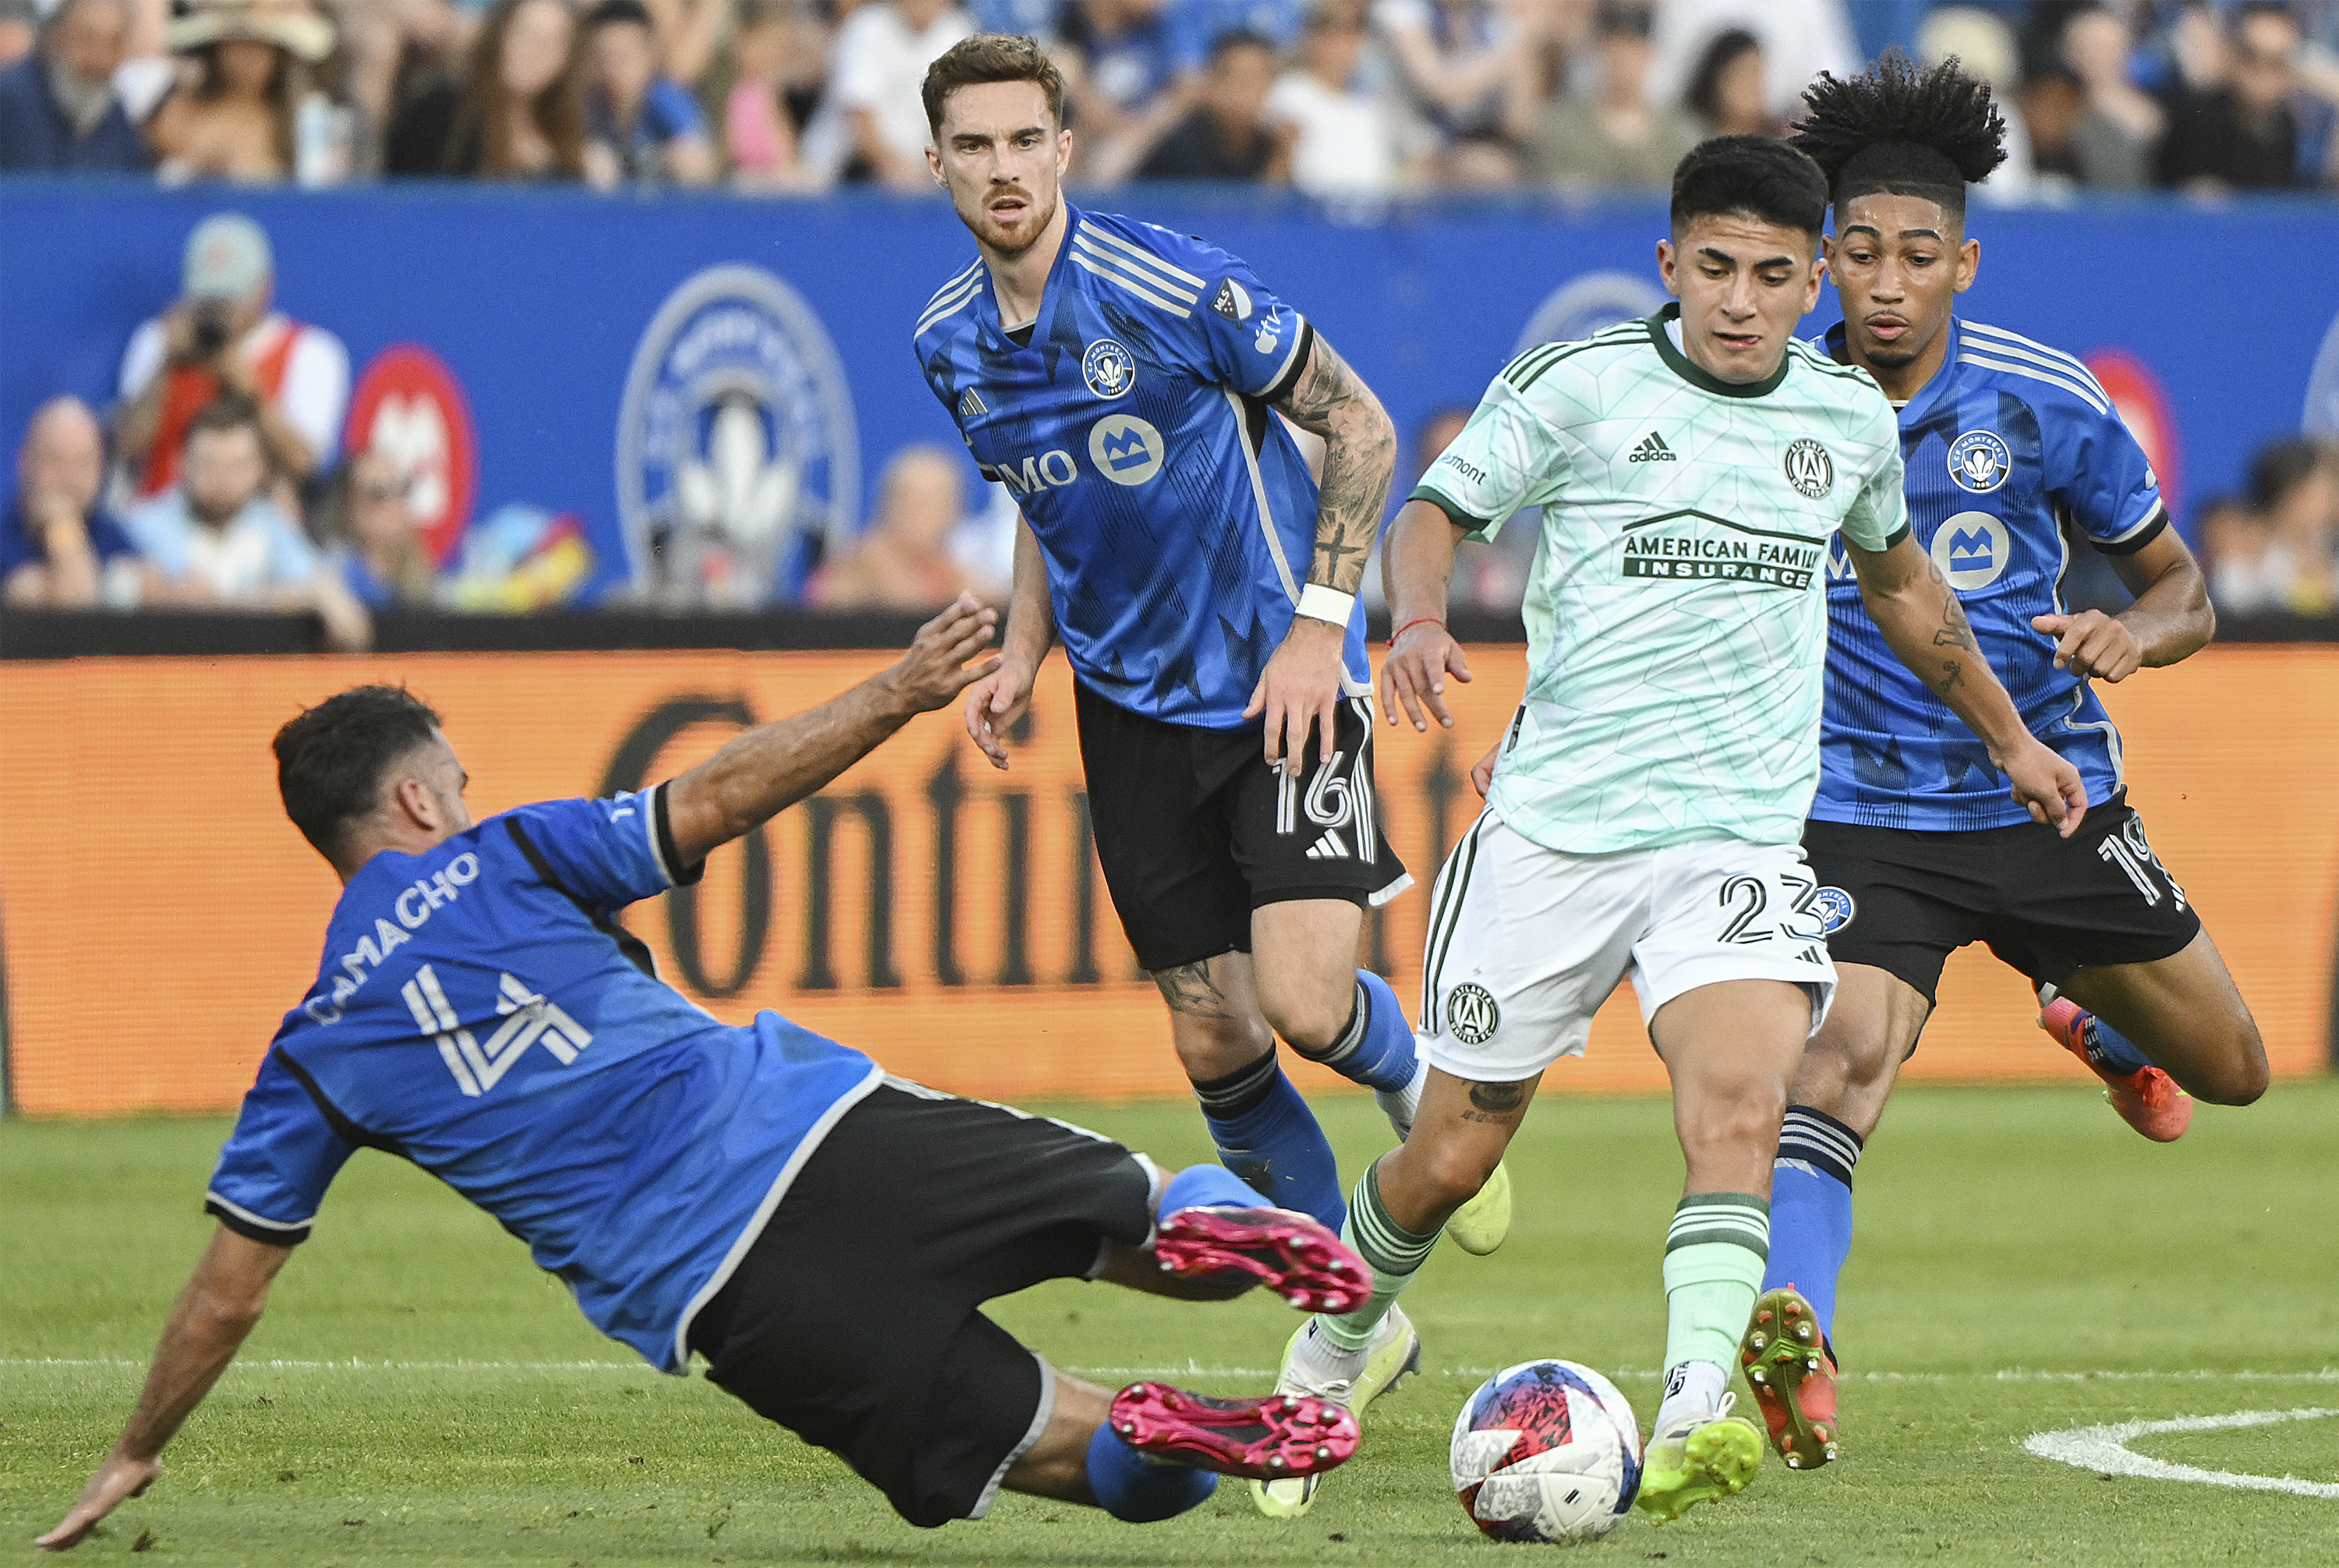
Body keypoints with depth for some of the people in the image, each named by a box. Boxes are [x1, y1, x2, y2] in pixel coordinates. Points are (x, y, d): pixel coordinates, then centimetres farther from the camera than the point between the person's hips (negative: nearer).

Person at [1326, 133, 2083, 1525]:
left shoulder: (1851, 417, 8)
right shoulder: (1577, 386, -3)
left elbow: (1898, 577, 27)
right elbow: (1437, 510, 5)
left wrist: (2009, 737, 36)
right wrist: (1420, 618, -17)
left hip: (1738, 836, 1)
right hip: (1553, 824, -1)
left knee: (1740, 1104, -26)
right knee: (1453, 1153, 5)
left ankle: (1692, 1421, -36)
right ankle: (1334, 1345, 35)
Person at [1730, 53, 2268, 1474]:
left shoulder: (2046, 406, -9)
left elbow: (2181, 586, 2)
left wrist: (2131, 636, -20)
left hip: (2051, 800, 2)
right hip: (1863, 813, -2)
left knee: (2229, 1075, 15)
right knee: (1843, 1058, -29)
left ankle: (2094, 1019, 49)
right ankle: (1790, 1337, -40)